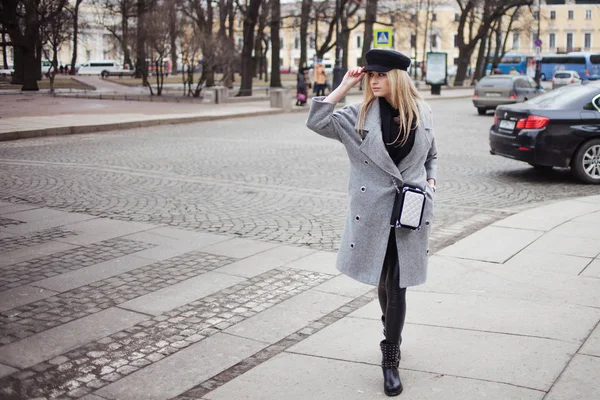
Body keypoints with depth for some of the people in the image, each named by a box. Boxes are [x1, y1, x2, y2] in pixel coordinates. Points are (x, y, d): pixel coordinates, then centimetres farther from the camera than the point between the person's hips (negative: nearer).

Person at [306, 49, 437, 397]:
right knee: (383, 282, 14)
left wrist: (430, 182, 1)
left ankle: (391, 360, 11)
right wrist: (343, 87, -10)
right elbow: (316, 122, -11)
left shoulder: (423, 113, 4)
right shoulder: (359, 116, -1)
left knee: (397, 285, 0)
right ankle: (393, 335, 42)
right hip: (374, 209, 1)